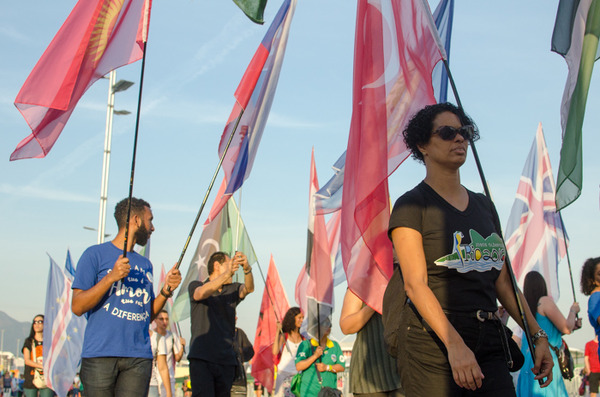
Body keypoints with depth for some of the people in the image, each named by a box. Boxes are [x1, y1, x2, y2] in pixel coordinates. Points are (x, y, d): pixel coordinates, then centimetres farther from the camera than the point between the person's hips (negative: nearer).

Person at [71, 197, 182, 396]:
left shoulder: (145, 264, 22)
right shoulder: (96, 254, 4)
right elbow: (77, 307, -4)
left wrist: (166, 290, 4)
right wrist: (111, 277, -13)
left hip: (139, 357, 4)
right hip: (100, 356, -4)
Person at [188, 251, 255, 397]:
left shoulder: (232, 290, 18)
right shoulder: (195, 286, 9)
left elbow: (248, 288, -4)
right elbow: (202, 293, -15)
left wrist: (247, 269, -26)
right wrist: (227, 274, -30)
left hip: (226, 360, 4)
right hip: (201, 358, -4)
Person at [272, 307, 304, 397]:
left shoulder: (302, 338, 10)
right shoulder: (283, 336, -3)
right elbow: (275, 352, -20)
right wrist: (278, 331, -18)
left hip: (297, 375, 4)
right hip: (283, 374, -4)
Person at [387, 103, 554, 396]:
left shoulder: (483, 205, 17)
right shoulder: (411, 205, -2)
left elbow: (502, 279, 18)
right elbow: (415, 283, -14)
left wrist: (537, 334, 11)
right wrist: (454, 344, -24)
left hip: (488, 342, 6)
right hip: (431, 344, -5)